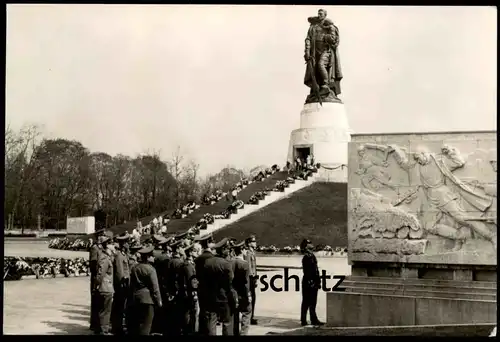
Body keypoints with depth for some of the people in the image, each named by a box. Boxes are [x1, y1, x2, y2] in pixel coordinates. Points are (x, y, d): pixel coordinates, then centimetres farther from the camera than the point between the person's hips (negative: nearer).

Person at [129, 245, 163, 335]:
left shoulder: (134, 268, 9)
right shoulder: (150, 269, -10)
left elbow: (131, 285, 14)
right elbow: (155, 287, -9)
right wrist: (159, 301, -2)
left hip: (135, 299, 7)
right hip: (147, 299, -6)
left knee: (135, 324, 11)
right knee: (145, 325, -4)